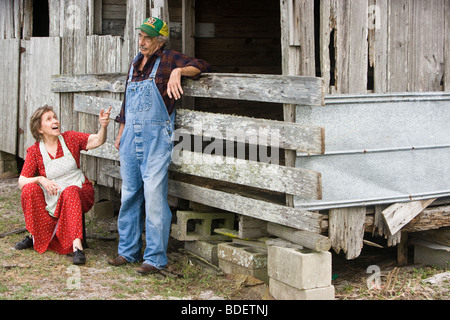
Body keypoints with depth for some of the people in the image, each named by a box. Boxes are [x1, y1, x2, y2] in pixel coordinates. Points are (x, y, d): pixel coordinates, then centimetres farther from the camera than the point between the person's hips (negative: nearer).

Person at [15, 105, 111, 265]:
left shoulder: (70, 138, 0)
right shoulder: (34, 151, 0)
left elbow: (97, 140, -14)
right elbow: (22, 182, -5)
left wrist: (103, 126, -36)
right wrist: (40, 180, -25)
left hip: (79, 192, -1)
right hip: (51, 197, 2)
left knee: (70, 191, -35)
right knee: (30, 189, -24)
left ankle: (77, 245, -47)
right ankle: (35, 236, -9)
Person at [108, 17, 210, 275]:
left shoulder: (168, 60, -3)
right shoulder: (135, 64, 17)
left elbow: (202, 66, -13)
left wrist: (178, 71, -29)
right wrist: (121, 132, 24)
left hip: (156, 137, -7)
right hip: (131, 136, 7)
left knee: (154, 196, -8)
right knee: (129, 195, 11)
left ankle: (156, 258, -2)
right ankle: (128, 251, 22)